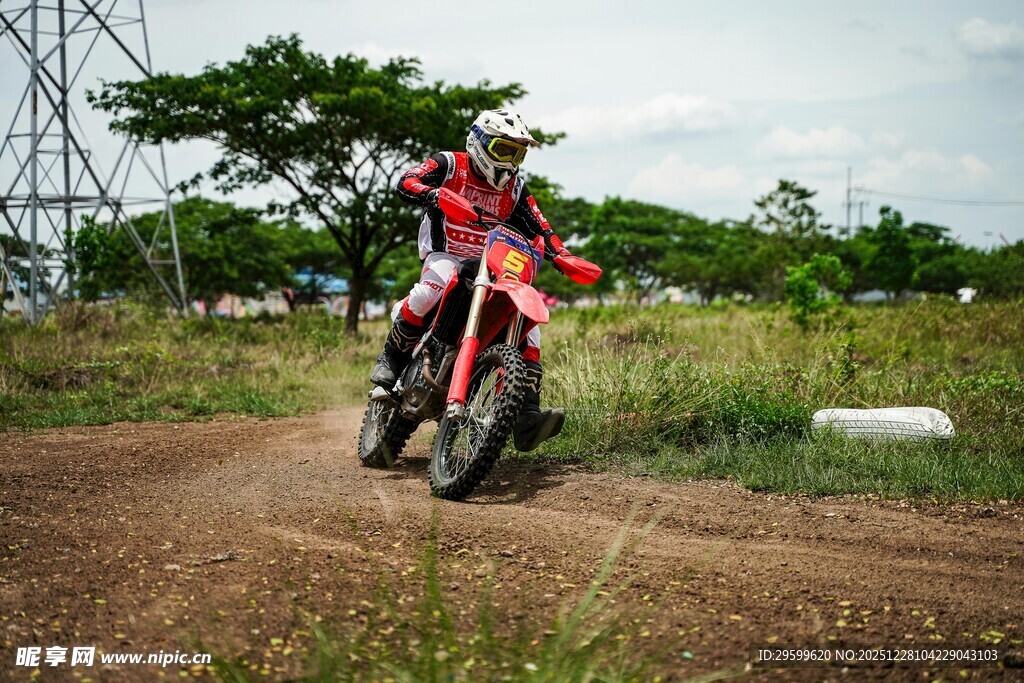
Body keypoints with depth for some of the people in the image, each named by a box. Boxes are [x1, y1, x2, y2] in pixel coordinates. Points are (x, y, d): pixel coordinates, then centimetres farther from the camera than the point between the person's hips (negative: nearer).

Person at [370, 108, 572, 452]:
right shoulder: (449, 165, -1)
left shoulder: (514, 188, 13)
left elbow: (541, 229, 11)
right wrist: (436, 195, -38)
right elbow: (407, 182, -17)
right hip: (445, 256, -5)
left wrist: (562, 256, -9)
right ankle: (391, 358, -23)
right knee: (436, 283, -40)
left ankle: (527, 415, -21)